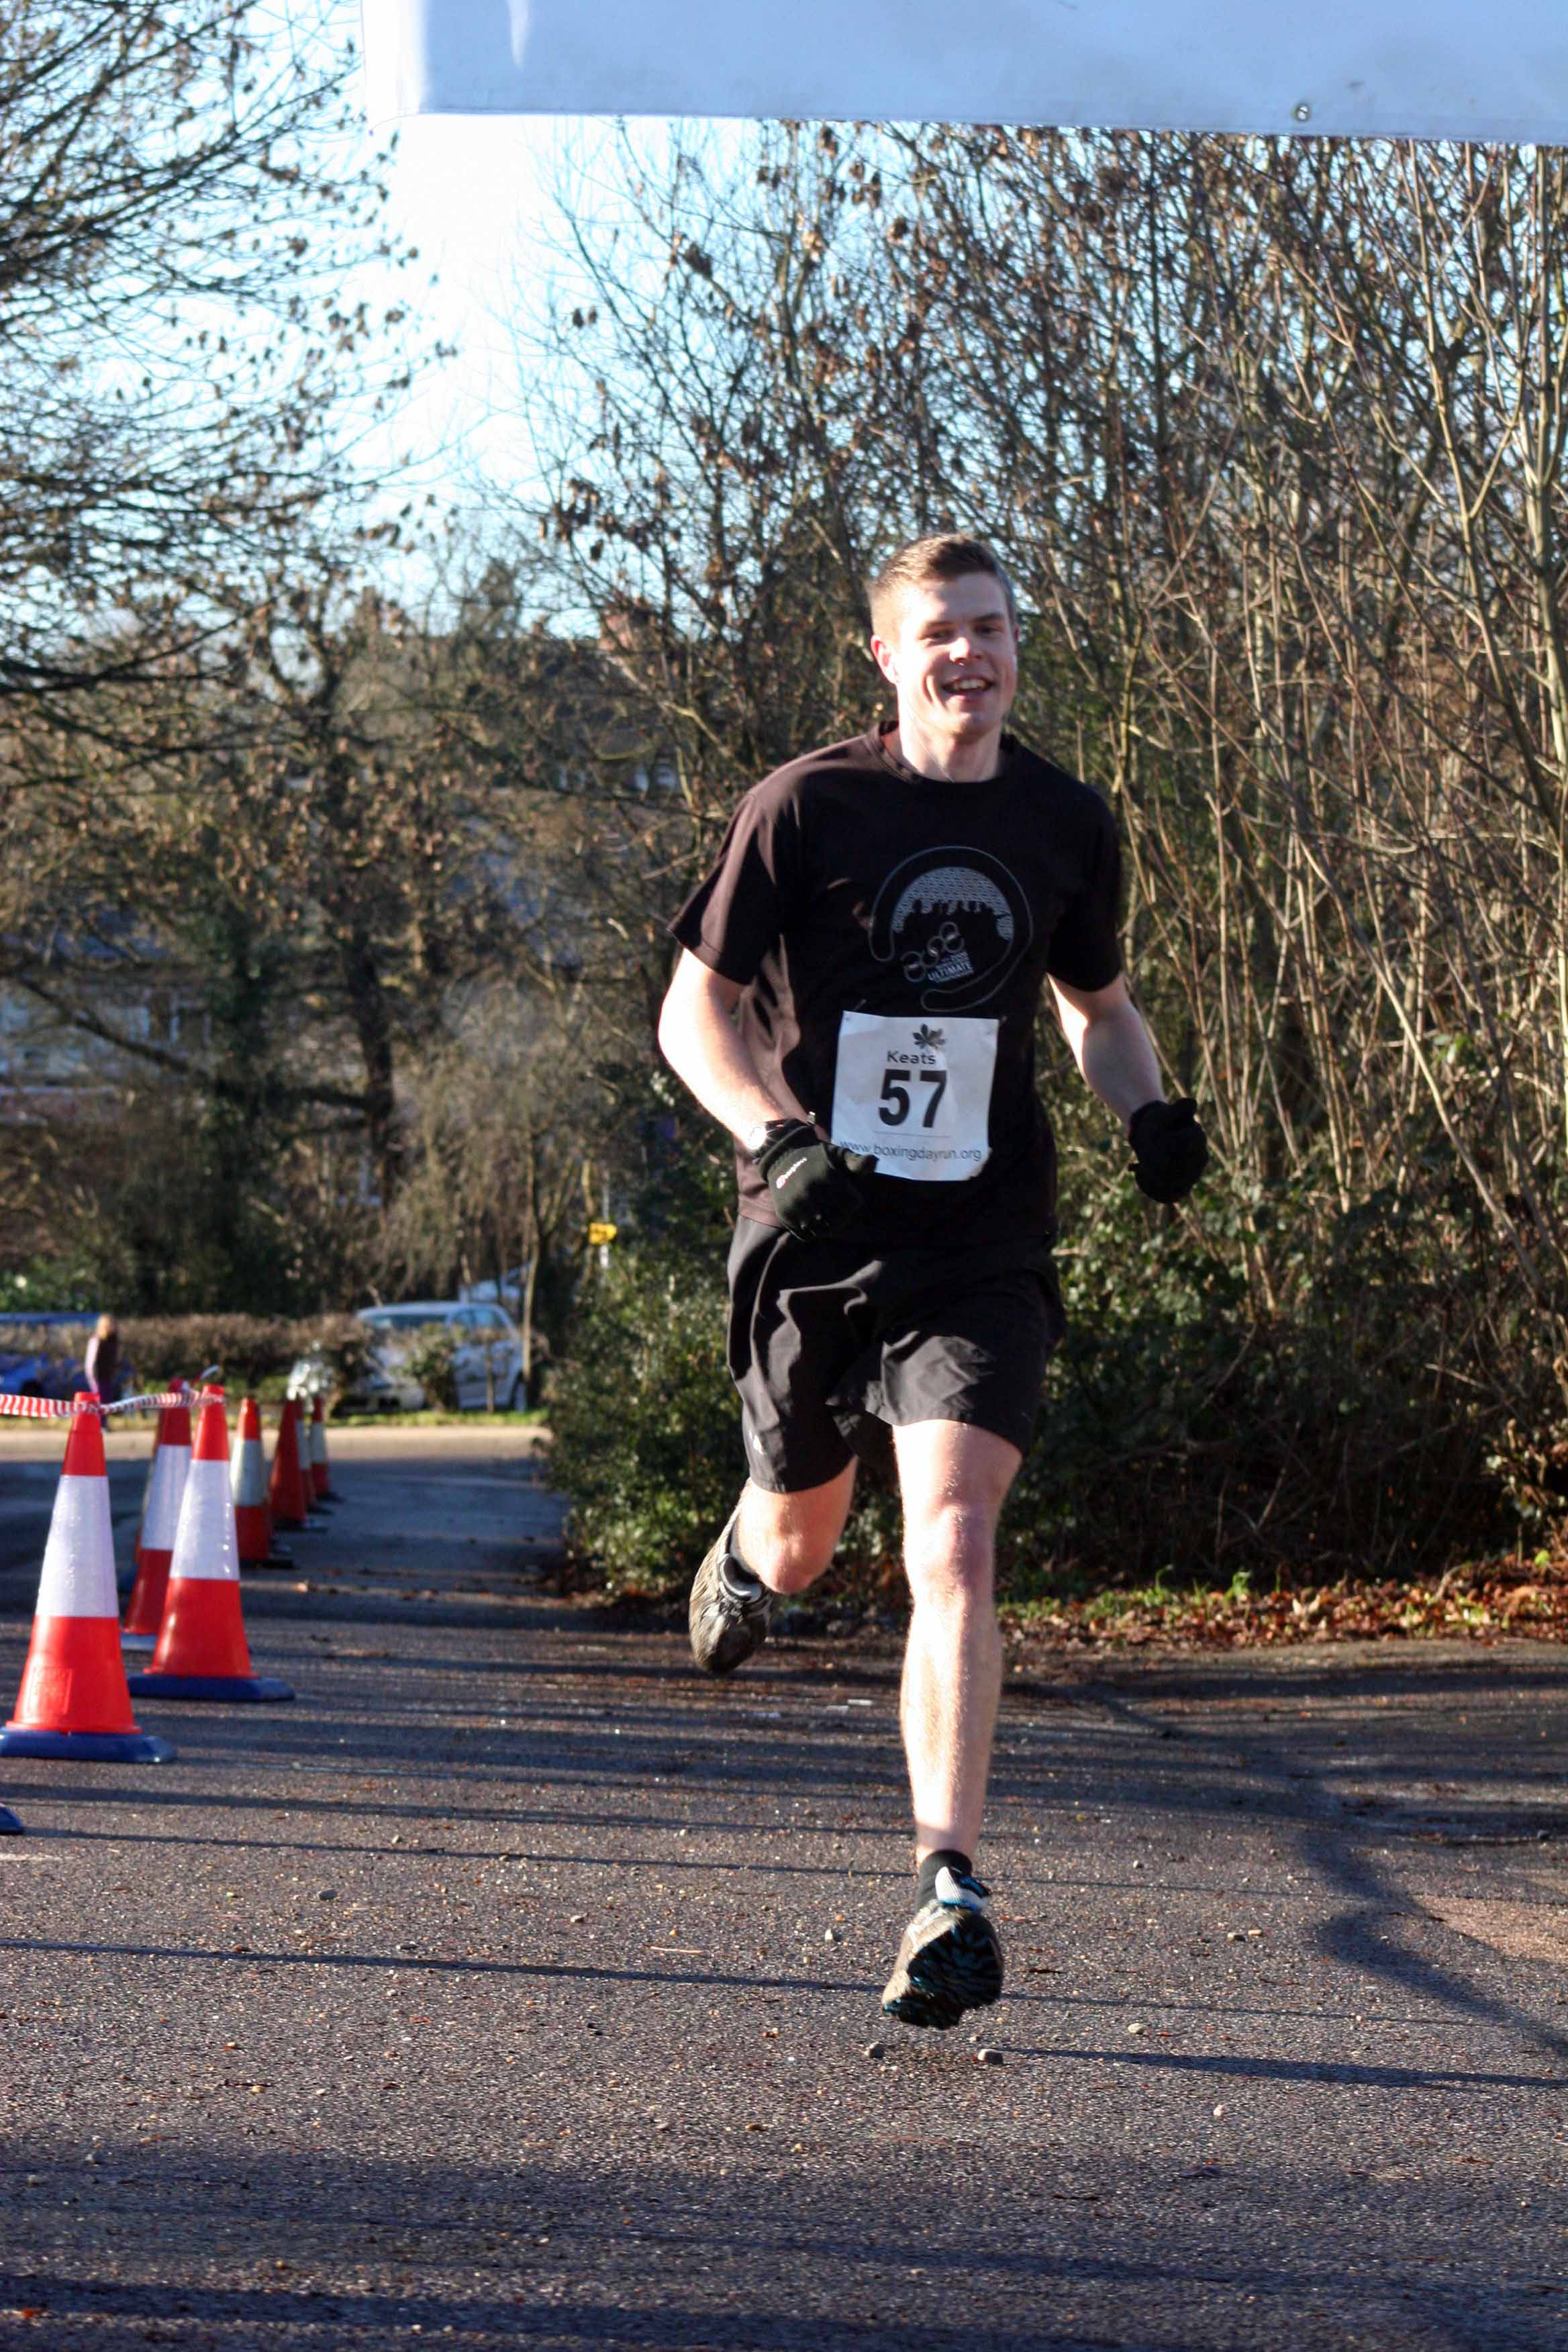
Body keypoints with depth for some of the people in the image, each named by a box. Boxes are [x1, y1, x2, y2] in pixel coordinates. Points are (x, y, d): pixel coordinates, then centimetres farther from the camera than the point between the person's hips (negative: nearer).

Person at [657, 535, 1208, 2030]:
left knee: (952, 1547, -18)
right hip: (816, 1235, 0)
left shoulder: (1066, 827, 5)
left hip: (981, 1249, 0)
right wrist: (776, 1138, -20)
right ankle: (745, 1549, 58)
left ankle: (949, 1892, -18)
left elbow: (1096, 1004, 21)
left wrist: (1148, 1113, 1)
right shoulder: (806, 808, -6)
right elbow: (695, 1012, -2)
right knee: (800, 1559, 18)